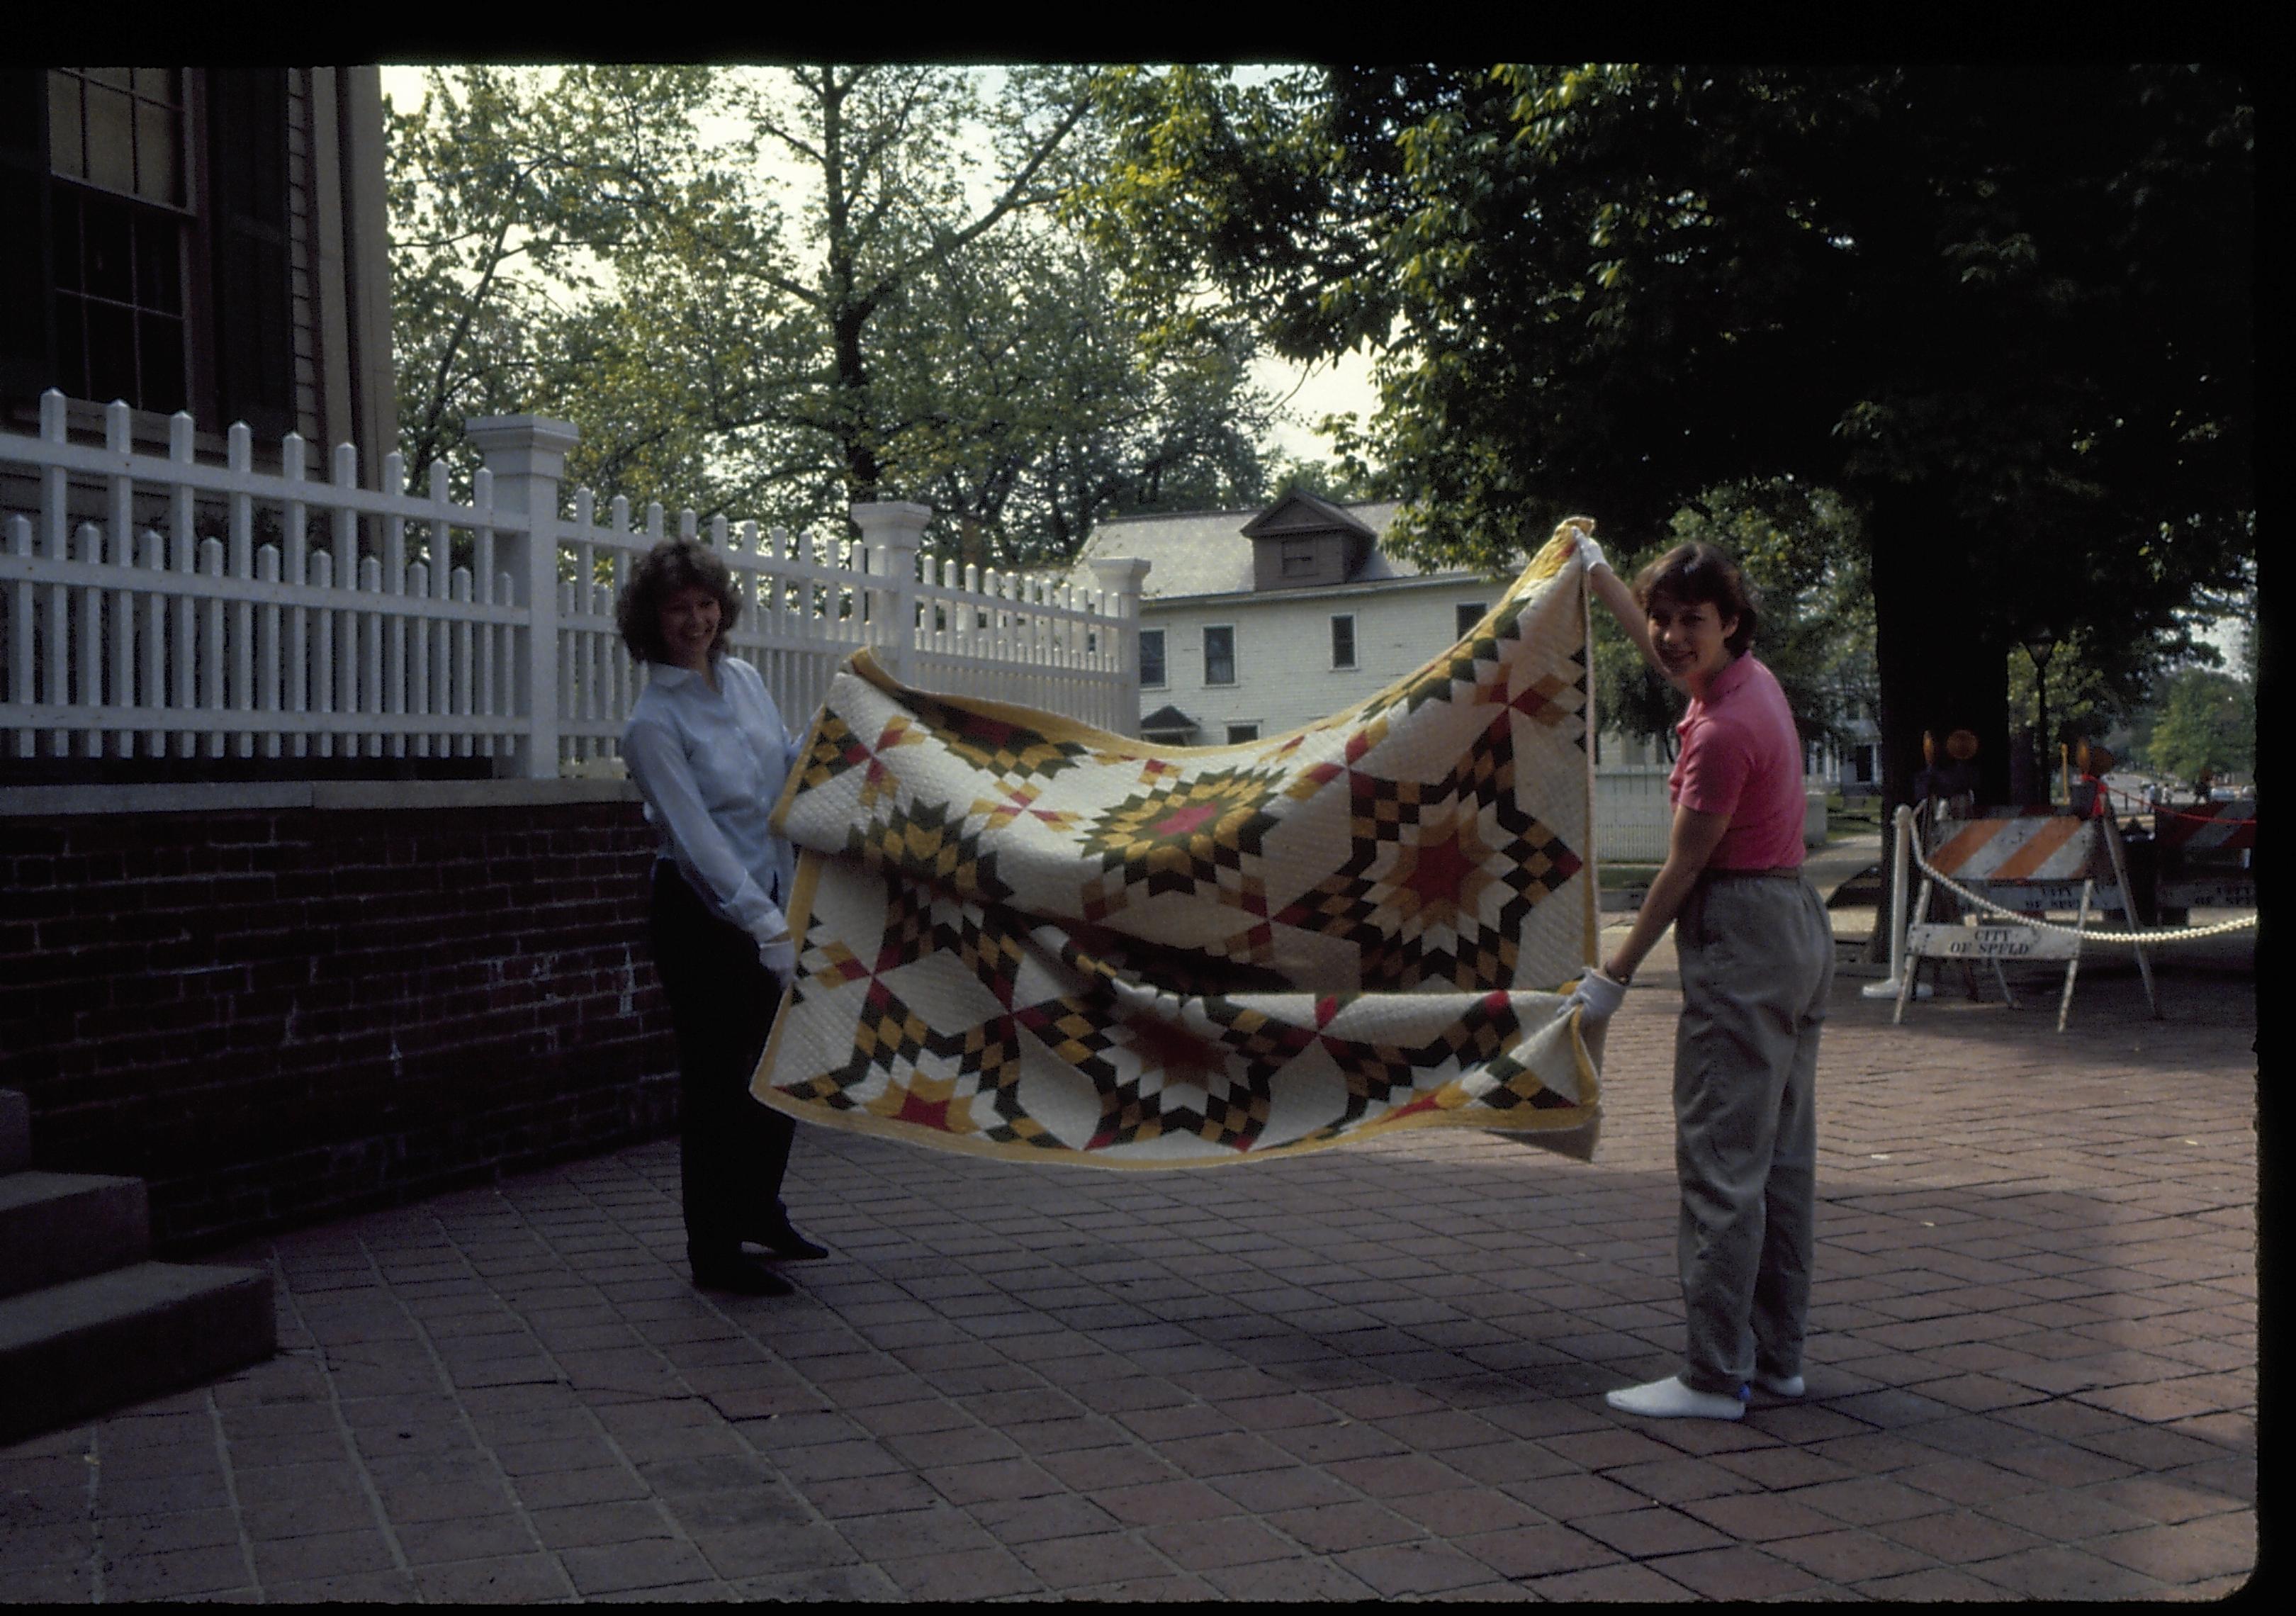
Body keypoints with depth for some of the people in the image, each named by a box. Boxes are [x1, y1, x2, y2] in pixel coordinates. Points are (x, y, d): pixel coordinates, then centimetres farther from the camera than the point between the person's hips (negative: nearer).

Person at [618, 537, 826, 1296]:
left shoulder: (744, 678, 5)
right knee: (716, 1074, 0)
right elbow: (698, 837, -24)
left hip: (770, 899, 7)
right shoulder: (654, 723, -17)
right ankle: (714, 1253, 12)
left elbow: (788, 767, 18)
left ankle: (758, 1206, 36)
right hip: (705, 914, -7)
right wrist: (767, 928, -31)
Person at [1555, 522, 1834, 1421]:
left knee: (1721, 1161, -7)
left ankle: (1714, 1378, -3)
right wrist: (1598, 573, 42)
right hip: (1794, 921, 11)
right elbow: (1659, 654, 32)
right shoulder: (1750, 680, 9)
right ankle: (1775, 1356, 21)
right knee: (1782, 1156, 13)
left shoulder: (1724, 730, -20)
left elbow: (1684, 867, -15)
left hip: (1742, 937, -11)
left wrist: (1616, 973, -6)